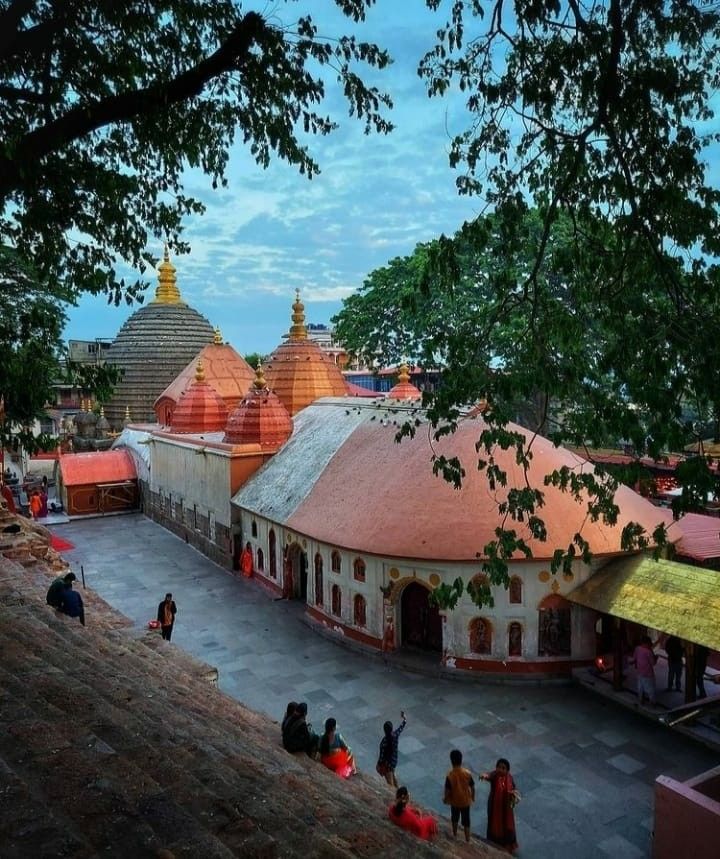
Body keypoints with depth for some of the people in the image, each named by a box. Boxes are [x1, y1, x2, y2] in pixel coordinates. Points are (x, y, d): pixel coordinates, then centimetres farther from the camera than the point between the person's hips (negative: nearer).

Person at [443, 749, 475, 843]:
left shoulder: (450, 775, -28)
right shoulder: (468, 773, -23)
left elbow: (447, 790, -16)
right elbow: (472, 788, -9)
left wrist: (445, 799, 4)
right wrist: (473, 797, 10)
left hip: (454, 801, 0)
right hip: (466, 801, 0)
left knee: (454, 818, 27)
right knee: (466, 820, 20)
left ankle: (455, 834, 47)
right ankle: (467, 839, 31)